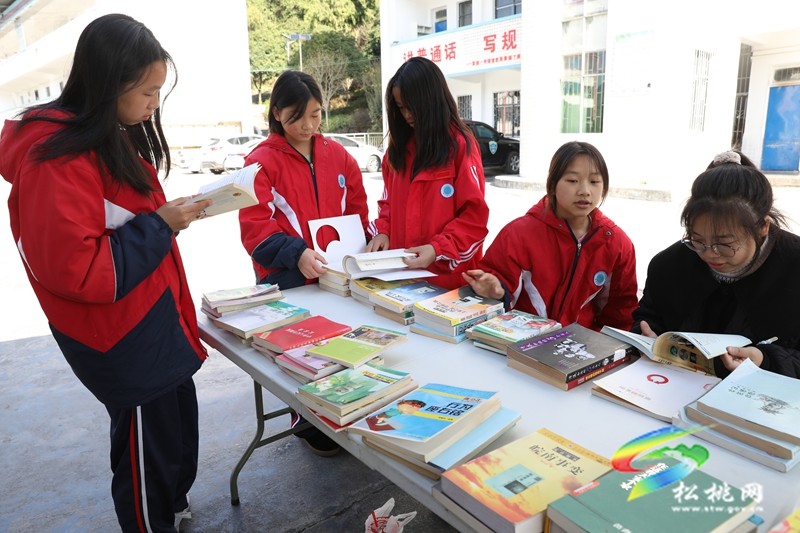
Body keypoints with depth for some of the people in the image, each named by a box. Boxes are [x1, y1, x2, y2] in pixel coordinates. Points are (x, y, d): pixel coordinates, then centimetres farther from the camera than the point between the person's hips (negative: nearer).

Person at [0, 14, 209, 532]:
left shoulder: (113, 139, 8)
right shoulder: (59, 159, -23)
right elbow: (73, 269, -26)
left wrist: (172, 214, 4)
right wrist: (159, 226, -22)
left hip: (156, 320, 9)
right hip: (122, 338, -9)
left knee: (179, 428, 24)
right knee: (147, 447, 10)